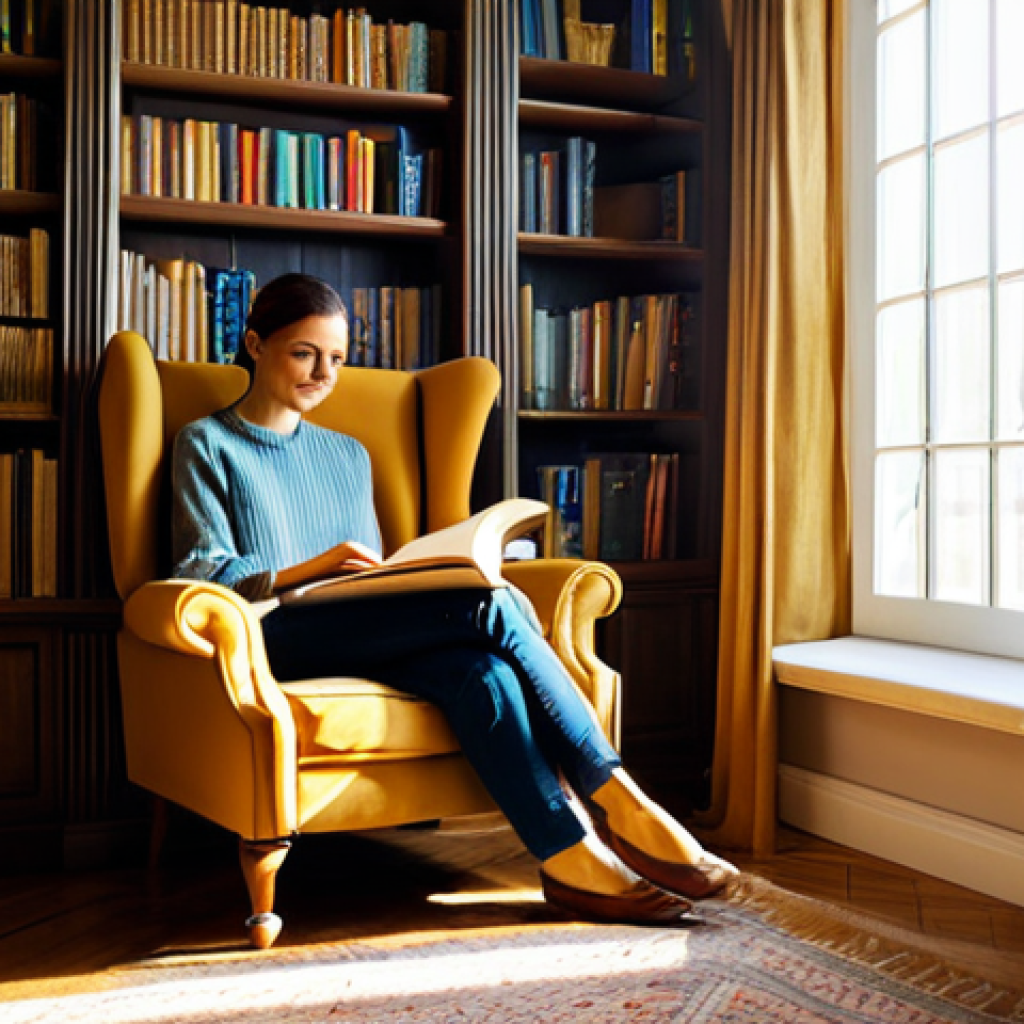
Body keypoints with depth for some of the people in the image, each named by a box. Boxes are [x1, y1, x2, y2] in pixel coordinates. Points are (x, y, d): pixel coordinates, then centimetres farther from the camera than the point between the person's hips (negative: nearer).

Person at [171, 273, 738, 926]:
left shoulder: (348, 456, 29)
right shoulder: (207, 444, 12)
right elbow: (202, 572, 0)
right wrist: (308, 570, -16)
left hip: (371, 637, 6)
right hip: (279, 636, -6)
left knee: (483, 672, -32)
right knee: (490, 605, -30)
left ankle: (573, 862, -35)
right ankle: (614, 803, -26)